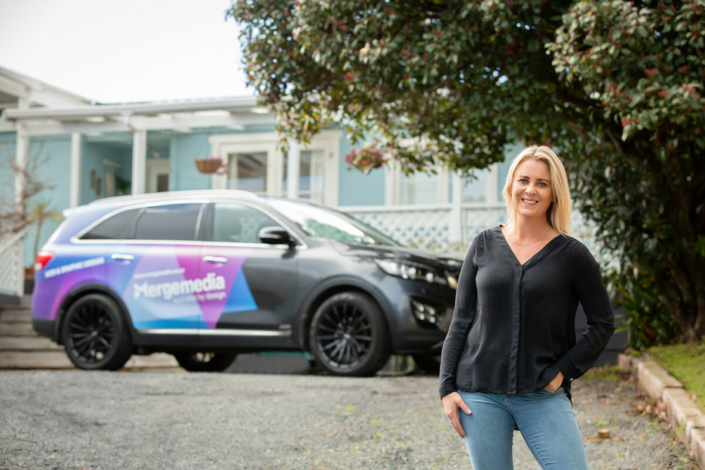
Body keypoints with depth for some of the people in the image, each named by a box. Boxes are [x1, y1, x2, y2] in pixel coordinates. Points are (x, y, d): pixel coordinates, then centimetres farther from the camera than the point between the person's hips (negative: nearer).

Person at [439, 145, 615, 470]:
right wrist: (447, 387, 2)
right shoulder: (484, 245, 5)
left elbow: (603, 323, 7)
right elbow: (461, 320, 7)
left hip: (542, 395, -1)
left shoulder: (571, 254, 0)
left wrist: (564, 370, -4)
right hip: (480, 394, 1)